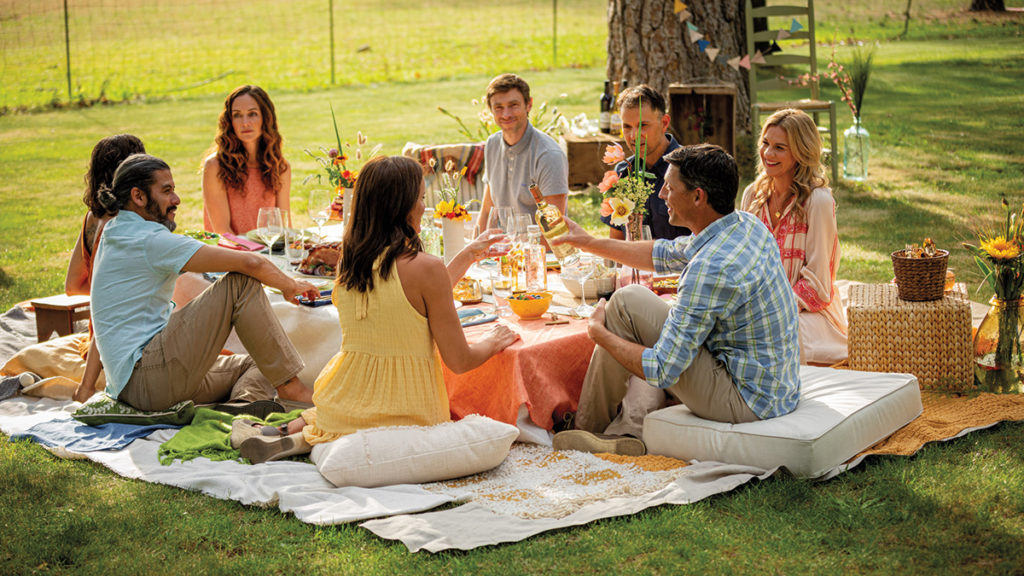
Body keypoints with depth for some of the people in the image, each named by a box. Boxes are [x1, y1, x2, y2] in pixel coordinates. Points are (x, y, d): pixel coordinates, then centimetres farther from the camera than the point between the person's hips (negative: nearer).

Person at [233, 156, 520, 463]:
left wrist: (468, 255, 27)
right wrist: (491, 342, 11)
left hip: (341, 411, 7)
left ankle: (288, 432, 11)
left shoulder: (349, 262, 2)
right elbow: (459, 361, -11)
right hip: (403, 412, -7)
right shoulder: (425, 267, -17)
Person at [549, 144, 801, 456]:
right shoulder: (746, 225, 1)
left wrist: (599, 332, -7)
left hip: (746, 401, -9)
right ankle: (631, 430, 18)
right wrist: (589, 242, 23)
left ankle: (590, 428, 10)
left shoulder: (711, 269, -27)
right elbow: (666, 254, 20)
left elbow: (661, 372, -23)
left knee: (627, 302, -7)